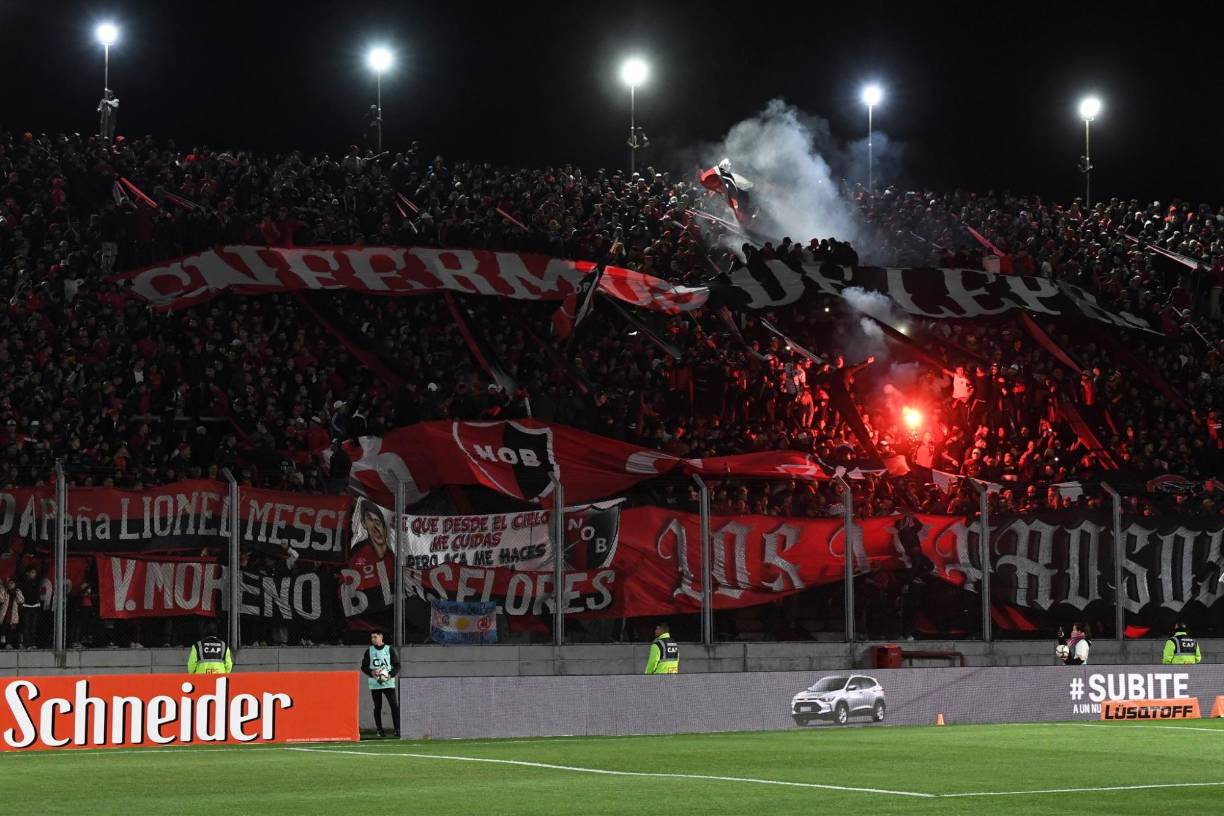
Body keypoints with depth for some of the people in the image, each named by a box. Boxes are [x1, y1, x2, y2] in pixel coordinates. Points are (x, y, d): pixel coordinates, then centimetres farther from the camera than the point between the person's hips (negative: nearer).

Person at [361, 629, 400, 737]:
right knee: (377, 707, 3)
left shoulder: (389, 650, 5)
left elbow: (397, 665, 6)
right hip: (374, 683, 1)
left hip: (388, 683, -1)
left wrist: (390, 675, -12)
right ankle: (379, 730, 10)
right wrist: (371, 672, -11)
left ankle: (397, 729, -9)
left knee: (394, 705, -11)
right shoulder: (369, 651, 9)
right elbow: (364, 667, 9)